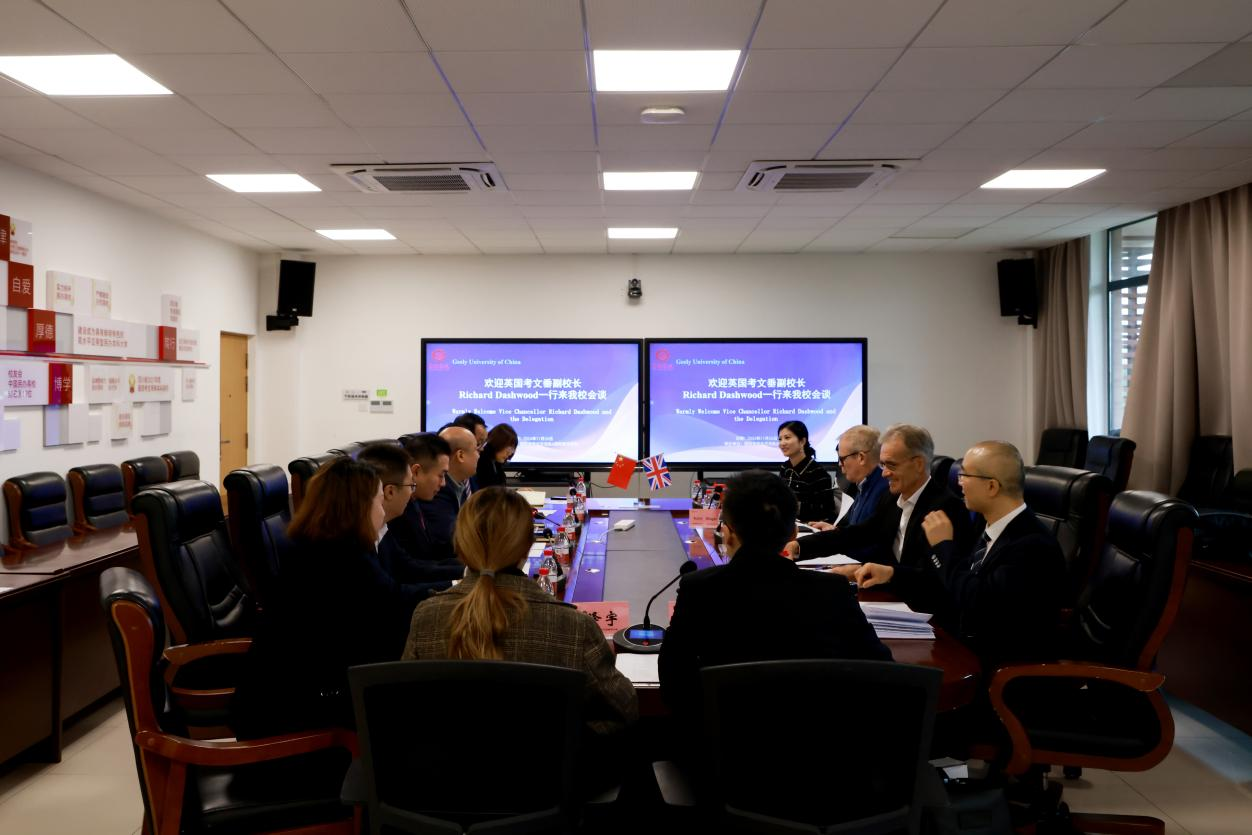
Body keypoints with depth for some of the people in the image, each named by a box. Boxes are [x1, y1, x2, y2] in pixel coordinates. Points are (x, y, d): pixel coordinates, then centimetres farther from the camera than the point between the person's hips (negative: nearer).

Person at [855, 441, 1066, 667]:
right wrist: (892, 573, 6)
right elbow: (955, 583, 16)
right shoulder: (995, 530, 6)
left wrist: (944, 546, -17)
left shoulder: (1032, 545, -22)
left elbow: (978, 608, -28)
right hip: (967, 648, 8)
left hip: (1007, 668, -8)